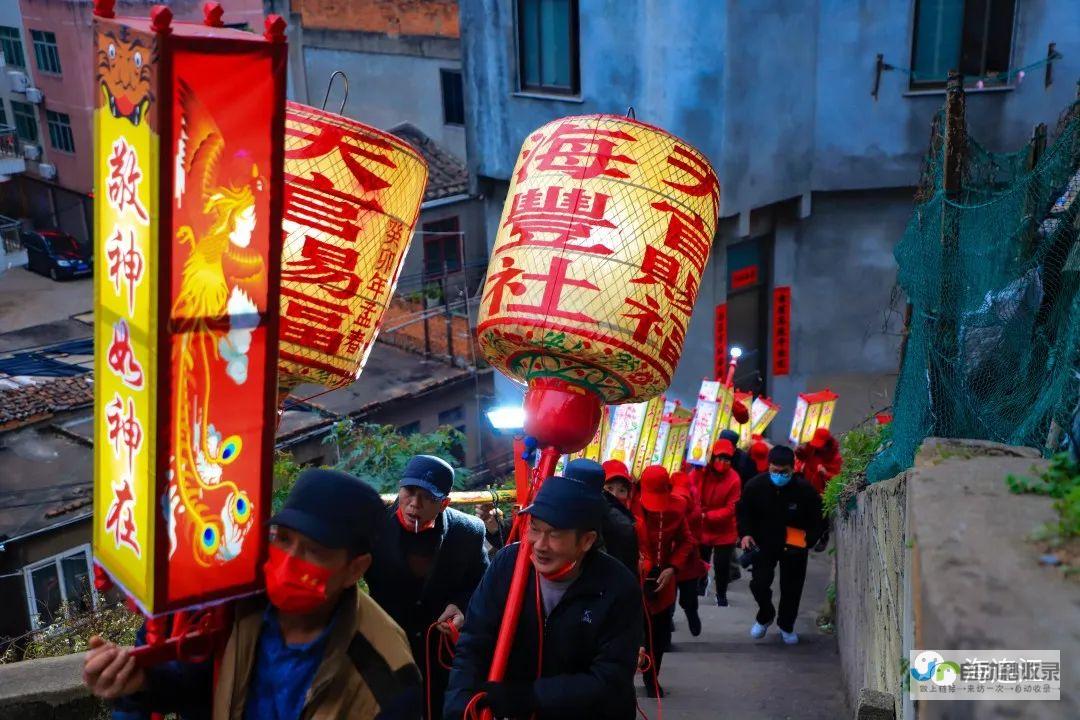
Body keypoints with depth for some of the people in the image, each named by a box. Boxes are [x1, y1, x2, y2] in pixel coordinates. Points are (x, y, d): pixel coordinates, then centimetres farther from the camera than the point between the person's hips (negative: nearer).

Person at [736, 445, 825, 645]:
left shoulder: (805, 489, -20)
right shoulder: (755, 486, -15)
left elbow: (817, 519, -6)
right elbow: (743, 510, 1)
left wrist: (809, 540, -19)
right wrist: (745, 533, -12)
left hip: (793, 547, -1)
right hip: (764, 543, 1)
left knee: (791, 588, 7)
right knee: (759, 583, -4)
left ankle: (787, 625, 32)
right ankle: (765, 616, 27)